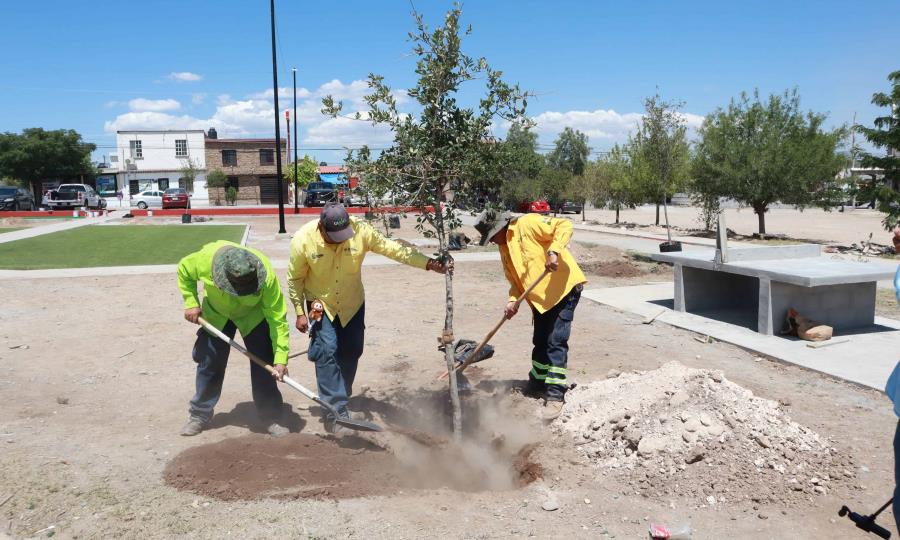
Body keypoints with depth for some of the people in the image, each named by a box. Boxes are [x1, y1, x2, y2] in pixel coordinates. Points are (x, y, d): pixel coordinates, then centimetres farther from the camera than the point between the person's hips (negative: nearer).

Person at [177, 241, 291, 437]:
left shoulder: (266, 276, -39)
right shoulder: (207, 258, -35)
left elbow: (278, 318, -33)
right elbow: (184, 270, -10)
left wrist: (281, 359, -36)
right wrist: (191, 303, -17)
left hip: (253, 316, -2)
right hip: (216, 314, 2)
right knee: (209, 363, 6)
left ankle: (271, 417, 5)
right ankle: (200, 415, 24)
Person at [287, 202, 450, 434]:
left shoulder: (360, 230, -23)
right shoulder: (303, 240, -23)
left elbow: (392, 248, -19)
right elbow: (295, 279, -10)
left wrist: (428, 263, -26)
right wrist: (300, 313, -10)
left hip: (352, 303, 3)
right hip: (320, 304, -2)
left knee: (351, 351, 11)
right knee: (328, 351, -15)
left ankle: (342, 395, 36)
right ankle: (336, 410, -9)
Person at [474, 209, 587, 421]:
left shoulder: (527, 224, -14)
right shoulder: (504, 247, 11)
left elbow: (564, 225, -19)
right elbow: (515, 279, 13)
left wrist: (554, 251, -31)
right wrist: (513, 300, -4)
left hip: (563, 288, -9)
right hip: (540, 296, 9)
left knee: (556, 342, -10)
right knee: (540, 341, 18)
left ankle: (555, 395, -5)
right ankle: (537, 383, 35)